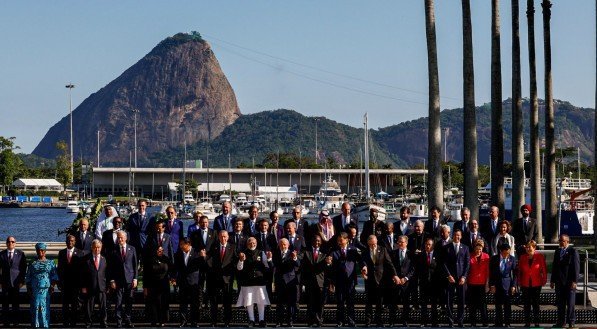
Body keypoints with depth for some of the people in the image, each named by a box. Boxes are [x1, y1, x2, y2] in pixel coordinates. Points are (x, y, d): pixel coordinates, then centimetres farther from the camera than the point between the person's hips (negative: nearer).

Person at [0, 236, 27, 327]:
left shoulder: (20, 254, 3)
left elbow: (24, 268, 4)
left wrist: (22, 281, -3)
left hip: (16, 282, -1)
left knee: (15, 304, 2)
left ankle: (15, 323, 7)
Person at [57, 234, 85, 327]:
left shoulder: (80, 253, 0)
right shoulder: (61, 253, 8)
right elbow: (59, 268, 9)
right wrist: (59, 281, 2)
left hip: (75, 282, -2)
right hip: (64, 283, 2)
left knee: (75, 304, 2)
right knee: (65, 303, 3)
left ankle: (73, 322, 8)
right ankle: (65, 322, 9)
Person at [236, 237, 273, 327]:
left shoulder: (261, 253, 7)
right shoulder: (243, 254, 5)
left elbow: (268, 267, 4)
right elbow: (239, 268, 1)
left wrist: (269, 259, -13)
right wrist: (241, 260, -17)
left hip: (259, 280, 0)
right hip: (247, 282, 0)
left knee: (261, 302, -2)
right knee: (249, 301, 1)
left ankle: (261, 320, 5)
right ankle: (251, 320, 9)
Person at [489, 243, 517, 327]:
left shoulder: (512, 259, -1)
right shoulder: (494, 259, -2)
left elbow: (515, 273, 3)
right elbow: (491, 273, 2)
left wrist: (513, 285, -3)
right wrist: (492, 285, -4)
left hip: (508, 285, 0)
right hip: (497, 284, 0)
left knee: (508, 305, 0)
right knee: (498, 305, 4)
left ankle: (507, 323, 7)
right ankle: (499, 324, 11)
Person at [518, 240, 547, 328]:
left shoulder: (540, 257, -3)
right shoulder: (522, 257, 3)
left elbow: (544, 269, 1)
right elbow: (520, 270, 9)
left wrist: (544, 280, -1)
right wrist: (519, 282, 8)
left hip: (536, 284, -2)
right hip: (525, 284, 2)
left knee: (535, 304, 4)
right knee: (526, 304, 4)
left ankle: (536, 322, 9)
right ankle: (527, 322, 9)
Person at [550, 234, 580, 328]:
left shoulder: (573, 252, -6)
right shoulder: (557, 251, 13)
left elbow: (576, 267, -9)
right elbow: (554, 266, 17)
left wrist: (574, 281, -14)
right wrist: (552, 280, 13)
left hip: (569, 281, -6)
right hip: (559, 281, 6)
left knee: (570, 303, -3)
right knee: (560, 303, 7)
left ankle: (571, 321, 4)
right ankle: (560, 322, 12)